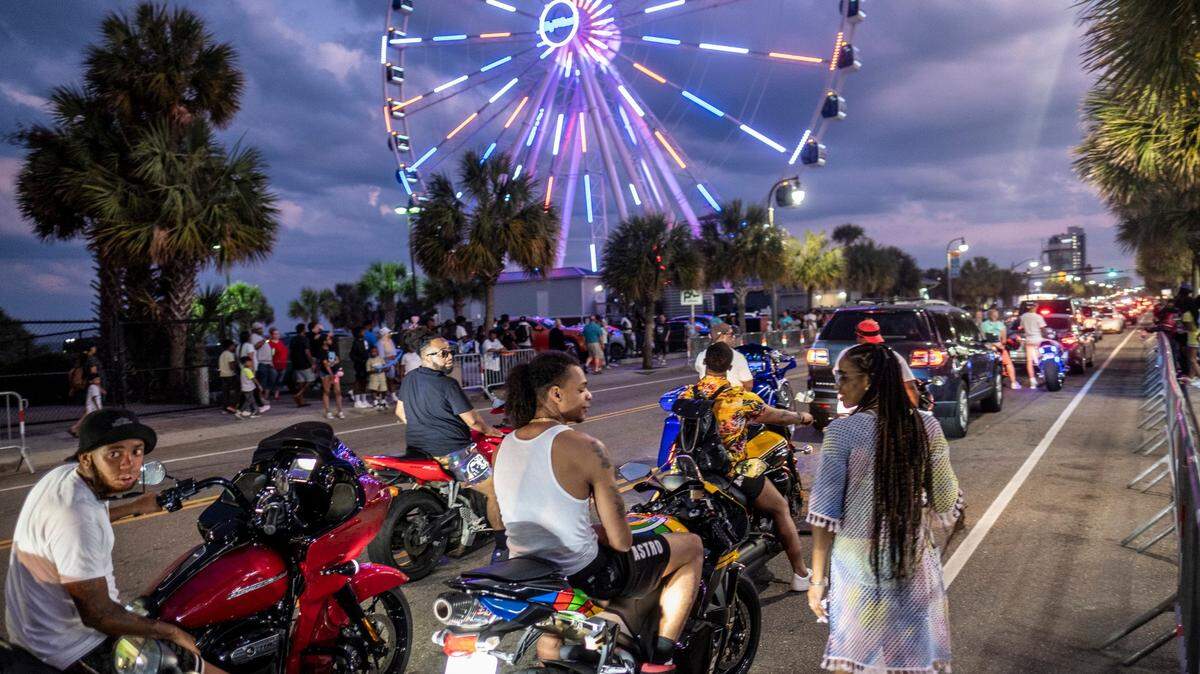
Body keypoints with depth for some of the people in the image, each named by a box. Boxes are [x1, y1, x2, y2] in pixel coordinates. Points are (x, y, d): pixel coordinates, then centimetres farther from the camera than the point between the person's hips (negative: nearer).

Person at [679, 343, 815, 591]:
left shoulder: (686, 396, -1)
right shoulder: (739, 396, -13)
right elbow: (777, 417, 0)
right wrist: (802, 417, 22)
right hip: (732, 471, -3)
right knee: (781, 508, 17)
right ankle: (801, 574, 24)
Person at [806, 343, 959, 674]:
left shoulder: (842, 431, -14)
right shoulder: (927, 426, -5)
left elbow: (825, 513, -12)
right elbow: (944, 501, 2)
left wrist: (818, 578, -4)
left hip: (857, 560, -3)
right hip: (914, 558, 3)